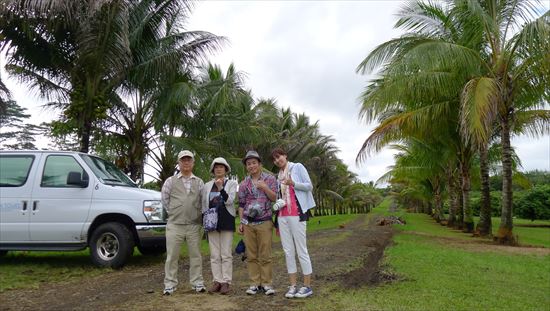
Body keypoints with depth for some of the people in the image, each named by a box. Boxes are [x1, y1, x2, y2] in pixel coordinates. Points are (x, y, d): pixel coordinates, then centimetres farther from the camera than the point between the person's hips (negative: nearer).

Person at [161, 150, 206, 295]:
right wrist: (173, 213, 9)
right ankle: (170, 284, 11)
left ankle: (197, 283, 16)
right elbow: (165, 199, 9)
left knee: (195, 255, 7)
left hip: (194, 225, 1)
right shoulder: (170, 181, 5)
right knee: (172, 256, 2)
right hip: (175, 225, -1)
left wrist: (199, 216, 5)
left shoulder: (199, 182, 9)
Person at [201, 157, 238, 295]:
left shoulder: (232, 183, 1)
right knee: (214, 255, 6)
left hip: (226, 221, -3)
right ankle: (217, 281, 13)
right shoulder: (207, 185, 10)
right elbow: (204, 205, 13)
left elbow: (229, 200, -12)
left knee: (226, 254, -1)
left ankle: (226, 282, 4)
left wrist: (221, 188, -24)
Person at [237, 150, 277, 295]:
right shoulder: (244, 184, 11)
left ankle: (267, 283, 6)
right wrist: (241, 222, 9)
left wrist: (264, 187, -13)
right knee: (251, 255, 4)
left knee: (265, 255, -2)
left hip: (264, 223, -3)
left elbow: (275, 198, 0)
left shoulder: (270, 179, 4)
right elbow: (241, 205, 14)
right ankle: (255, 283, 13)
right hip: (248, 223, 3)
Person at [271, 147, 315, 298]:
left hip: (296, 213, -6)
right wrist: (277, 204, 3)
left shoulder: (297, 167, 3)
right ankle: (293, 286, 10)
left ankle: (307, 286, 0)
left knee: (301, 250, -5)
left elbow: (309, 186, -4)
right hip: (282, 215, 6)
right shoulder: (278, 176, 19)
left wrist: (293, 183, -19)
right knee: (288, 251, 5)